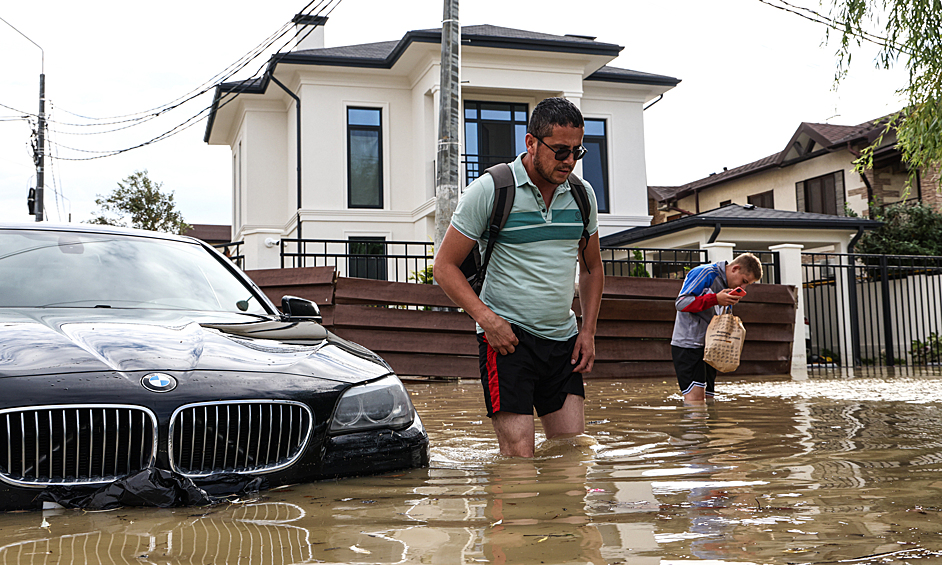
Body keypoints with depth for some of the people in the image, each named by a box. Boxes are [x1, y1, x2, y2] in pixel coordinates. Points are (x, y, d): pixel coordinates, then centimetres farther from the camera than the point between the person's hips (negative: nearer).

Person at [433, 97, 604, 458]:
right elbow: (445, 266, -5)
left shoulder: (582, 194, 8)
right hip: (507, 335, -5)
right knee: (519, 456, -11)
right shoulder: (489, 190, -8)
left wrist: (588, 331, 9)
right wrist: (486, 318, -18)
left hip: (563, 339, 5)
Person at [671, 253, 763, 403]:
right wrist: (715, 299, -21)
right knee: (695, 398, -18)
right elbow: (681, 302, -17)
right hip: (688, 344, -9)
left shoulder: (728, 288, 20)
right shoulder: (705, 273, -8)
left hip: (709, 347, 9)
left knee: (707, 399, 4)